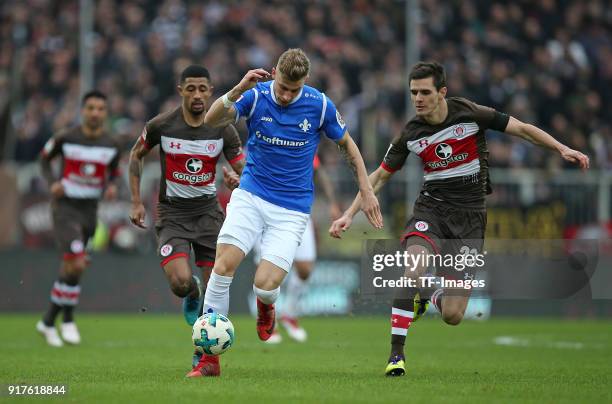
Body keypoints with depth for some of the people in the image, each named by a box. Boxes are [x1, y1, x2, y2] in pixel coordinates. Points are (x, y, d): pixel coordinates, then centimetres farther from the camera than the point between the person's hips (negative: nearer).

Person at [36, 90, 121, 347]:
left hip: (89, 210, 5)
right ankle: (68, 320, -2)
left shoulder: (111, 146, 1)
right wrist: (52, 183, -9)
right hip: (65, 208, -5)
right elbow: (44, 158, 8)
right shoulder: (65, 138, -8)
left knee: (69, 269, 10)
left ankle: (48, 322, 26)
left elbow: (113, 174, 16)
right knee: (76, 265, -19)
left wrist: (112, 187, -7)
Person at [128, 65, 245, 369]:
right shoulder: (162, 125, -9)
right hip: (172, 211, -2)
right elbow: (136, 156, 7)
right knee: (181, 283, -20)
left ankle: (203, 351, 13)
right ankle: (191, 295, 19)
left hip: (208, 209, 2)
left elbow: (244, 171, -3)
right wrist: (136, 202, 3)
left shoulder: (222, 129, -7)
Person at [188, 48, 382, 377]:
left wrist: (366, 191, 7)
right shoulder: (256, 95, -7)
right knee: (223, 266, -18)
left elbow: (346, 145, 9)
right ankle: (209, 357, -9)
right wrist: (239, 90, -37)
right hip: (250, 196, 1)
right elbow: (212, 120, -22)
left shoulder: (320, 105, -6)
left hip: (292, 209, -1)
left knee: (265, 285, -16)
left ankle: (266, 306, 26)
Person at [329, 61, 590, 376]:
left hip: (469, 215, -1)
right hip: (431, 208, 1)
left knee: (452, 316, -7)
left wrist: (562, 149, -11)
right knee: (413, 270, -32)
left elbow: (521, 128, -1)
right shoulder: (410, 134, -2)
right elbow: (380, 176, 10)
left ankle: (436, 297, 33)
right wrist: (349, 214, 4)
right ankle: (396, 354, -20)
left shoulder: (469, 114, -9)